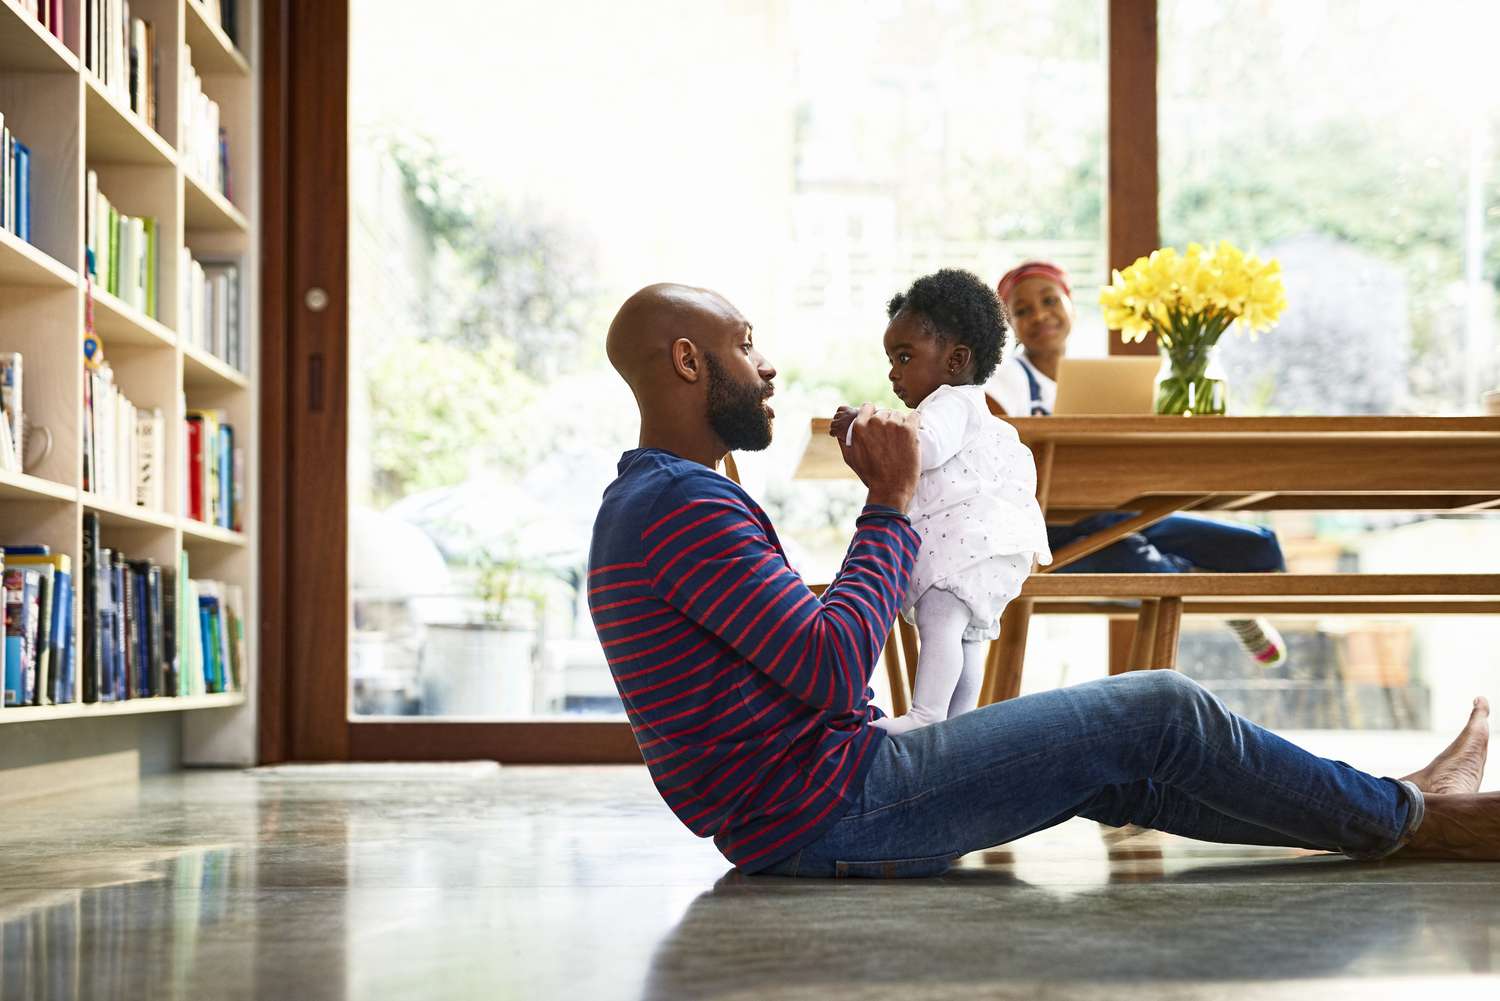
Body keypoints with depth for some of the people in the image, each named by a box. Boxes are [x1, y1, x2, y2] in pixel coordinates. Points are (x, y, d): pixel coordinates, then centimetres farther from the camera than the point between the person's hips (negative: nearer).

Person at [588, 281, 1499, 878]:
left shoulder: (638, 506, 17)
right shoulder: (685, 505, -18)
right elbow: (835, 674, -23)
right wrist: (891, 503, -13)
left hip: (792, 814, 11)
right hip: (829, 810, -11)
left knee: (1121, 773, 14)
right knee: (1164, 715, -5)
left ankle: (1398, 815, 21)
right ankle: (1408, 819, 13)